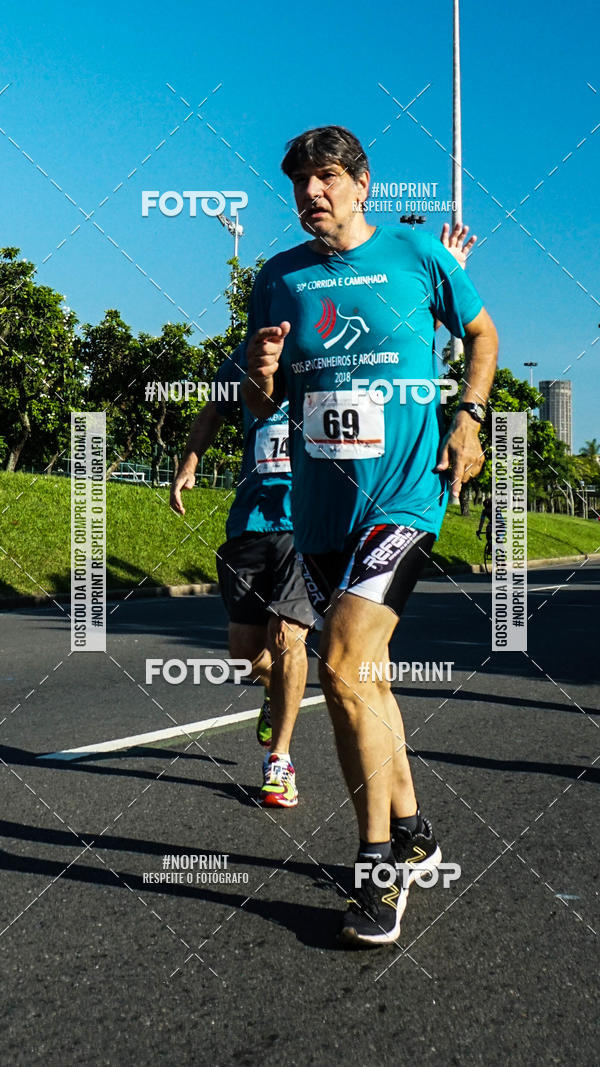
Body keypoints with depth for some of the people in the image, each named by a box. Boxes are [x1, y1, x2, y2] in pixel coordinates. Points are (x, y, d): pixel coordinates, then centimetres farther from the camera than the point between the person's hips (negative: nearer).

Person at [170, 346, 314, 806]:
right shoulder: (245, 355, 13)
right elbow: (214, 413, 27)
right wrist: (187, 466, 14)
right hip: (250, 521, 3)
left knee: (287, 637, -12)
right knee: (245, 649, 3)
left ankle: (279, 759, 7)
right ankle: (276, 691, 41)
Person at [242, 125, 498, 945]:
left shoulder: (417, 254, 0)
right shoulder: (279, 278, 9)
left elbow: (482, 331, 15)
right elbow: (260, 406, 13)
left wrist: (469, 417, 1)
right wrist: (262, 376, -10)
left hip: (403, 494, -5)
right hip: (318, 507, 6)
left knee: (343, 667, -18)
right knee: (362, 673, 13)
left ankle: (381, 863, -2)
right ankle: (411, 834, 31)